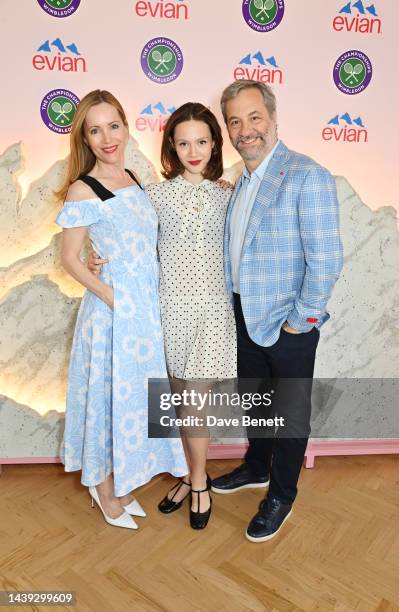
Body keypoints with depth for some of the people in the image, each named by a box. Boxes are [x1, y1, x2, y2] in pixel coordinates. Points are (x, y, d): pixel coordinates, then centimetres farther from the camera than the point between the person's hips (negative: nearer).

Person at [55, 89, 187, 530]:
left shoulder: (132, 178, 9)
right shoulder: (82, 191, -13)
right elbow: (70, 259, -10)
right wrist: (113, 299, -15)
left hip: (148, 302, 7)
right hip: (115, 307, -7)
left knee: (135, 391, 17)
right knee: (112, 392, 6)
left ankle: (121, 483, 39)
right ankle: (105, 491, 32)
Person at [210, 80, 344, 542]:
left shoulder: (307, 176, -18)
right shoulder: (241, 182, 8)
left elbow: (326, 261, -20)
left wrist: (301, 321, -16)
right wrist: (234, 302, 8)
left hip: (287, 326, -7)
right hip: (245, 316, 8)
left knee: (291, 414, 12)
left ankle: (281, 496, 34)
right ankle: (256, 468, 48)